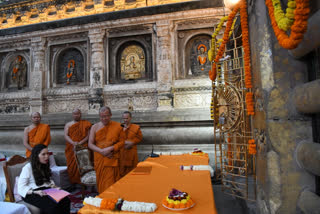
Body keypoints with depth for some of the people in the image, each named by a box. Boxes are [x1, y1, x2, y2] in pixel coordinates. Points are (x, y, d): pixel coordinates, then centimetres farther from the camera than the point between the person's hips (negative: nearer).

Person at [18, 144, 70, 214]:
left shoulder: (45, 166, 13)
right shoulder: (28, 168, -9)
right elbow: (21, 188, -13)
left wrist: (54, 186, 2)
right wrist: (36, 192, -28)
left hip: (45, 189, 6)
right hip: (31, 194, -6)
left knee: (66, 200, -24)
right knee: (52, 205, -34)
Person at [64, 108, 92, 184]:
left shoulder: (86, 123, 7)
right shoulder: (68, 124, 13)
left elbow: (88, 135, -1)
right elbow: (66, 136, 1)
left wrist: (80, 143, -14)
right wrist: (73, 143, -17)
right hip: (71, 149, 2)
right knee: (71, 166, -1)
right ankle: (73, 183, 9)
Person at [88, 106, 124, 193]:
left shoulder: (117, 126, -1)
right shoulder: (95, 127, 3)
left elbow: (122, 142, 0)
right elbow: (90, 144, 2)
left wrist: (111, 148, -15)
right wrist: (101, 151, -14)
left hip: (112, 159, -2)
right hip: (99, 159, 2)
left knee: (111, 182, -1)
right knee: (101, 181, 9)